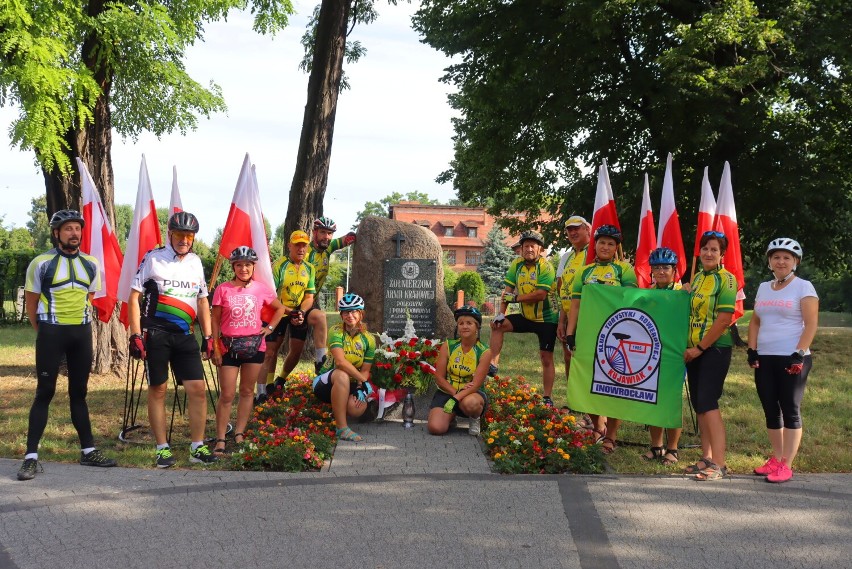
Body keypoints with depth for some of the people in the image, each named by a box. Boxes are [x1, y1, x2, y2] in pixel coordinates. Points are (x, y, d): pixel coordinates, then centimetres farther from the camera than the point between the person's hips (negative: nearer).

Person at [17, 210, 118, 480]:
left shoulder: (91, 264, 7)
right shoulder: (41, 263, -6)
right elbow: (31, 303, 1)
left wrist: (82, 324, 11)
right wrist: (45, 333, 5)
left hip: (82, 333, 4)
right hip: (51, 333, -4)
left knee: (79, 392, 11)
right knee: (45, 393, -5)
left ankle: (88, 450, 17)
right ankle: (31, 456, -4)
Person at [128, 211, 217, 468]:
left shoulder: (195, 262, 11)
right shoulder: (153, 258, -2)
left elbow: (202, 300, 18)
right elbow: (134, 296, -3)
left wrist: (208, 336, 12)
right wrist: (136, 335, -10)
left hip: (185, 335, 4)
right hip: (156, 333, -4)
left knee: (198, 389, -4)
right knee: (158, 390, 2)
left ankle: (197, 447, 4)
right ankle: (163, 449, 10)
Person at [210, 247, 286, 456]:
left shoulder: (261, 288, 1)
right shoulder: (223, 290, -4)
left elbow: (280, 308, 16)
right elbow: (215, 321, -1)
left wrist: (270, 328, 4)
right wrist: (215, 348, -5)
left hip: (254, 345, 2)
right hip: (229, 346, -2)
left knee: (247, 391, 9)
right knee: (227, 395, -3)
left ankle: (239, 434, 17)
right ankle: (220, 440, 2)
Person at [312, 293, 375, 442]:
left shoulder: (368, 339, -3)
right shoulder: (336, 332, -16)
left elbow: (365, 370, -5)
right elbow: (340, 361, -30)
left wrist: (360, 388, -23)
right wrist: (364, 381, -30)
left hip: (350, 385, 3)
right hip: (326, 384, -3)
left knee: (357, 409, -30)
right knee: (342, 375, -38)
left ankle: (337, 411, 12)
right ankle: (342, 428, -35)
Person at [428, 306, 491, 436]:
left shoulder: (484, 352, -7)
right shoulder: (447, 346, -3)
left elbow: (476, 384, -15)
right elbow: (439, 377, -3)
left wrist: (455, 399, -28)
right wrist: (454, 392, -20)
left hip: (472, 393, -2)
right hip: (446, 391, 2)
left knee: (470, 403, -40)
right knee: (435, 428, -24)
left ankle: (475, 419, -2)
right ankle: (450, 416, 13)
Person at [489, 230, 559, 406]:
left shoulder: (546, 267, -18)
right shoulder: (517, 265, -1)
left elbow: (541, 294, -26)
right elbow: (508, 290, -2)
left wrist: (515, 298, -20)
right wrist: (501, 313, -12)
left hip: (546, 319, -6)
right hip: (526, 317, 6)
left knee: (546, 358, -4)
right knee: (497, 325, -9)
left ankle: (547, 398, 2)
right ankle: (493, 364, -9)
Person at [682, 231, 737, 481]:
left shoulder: (726, 279, -10)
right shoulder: (697, 279, 12)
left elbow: (724, 320, -15)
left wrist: (699, 348, -14)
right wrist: (689, 347, 8)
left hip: (715, 349, -7)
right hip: (694, 350, 8)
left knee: (708, 403, -12)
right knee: (698, 404, 9)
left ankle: (719, 464, -11)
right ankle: (706, 457, 17)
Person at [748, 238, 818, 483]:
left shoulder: (803, 287, -3)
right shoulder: (763, 288, 14)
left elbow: (811, 325, -9)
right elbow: (755, 321, 17)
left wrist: (799, 354, -17)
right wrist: (751, 350, 5)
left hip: (791, 360, -6)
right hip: (764, 359, 6)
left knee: (790, 410, -3)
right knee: (770, 410, 9)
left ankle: (786, 465, -1)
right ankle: (776, 459, 20)